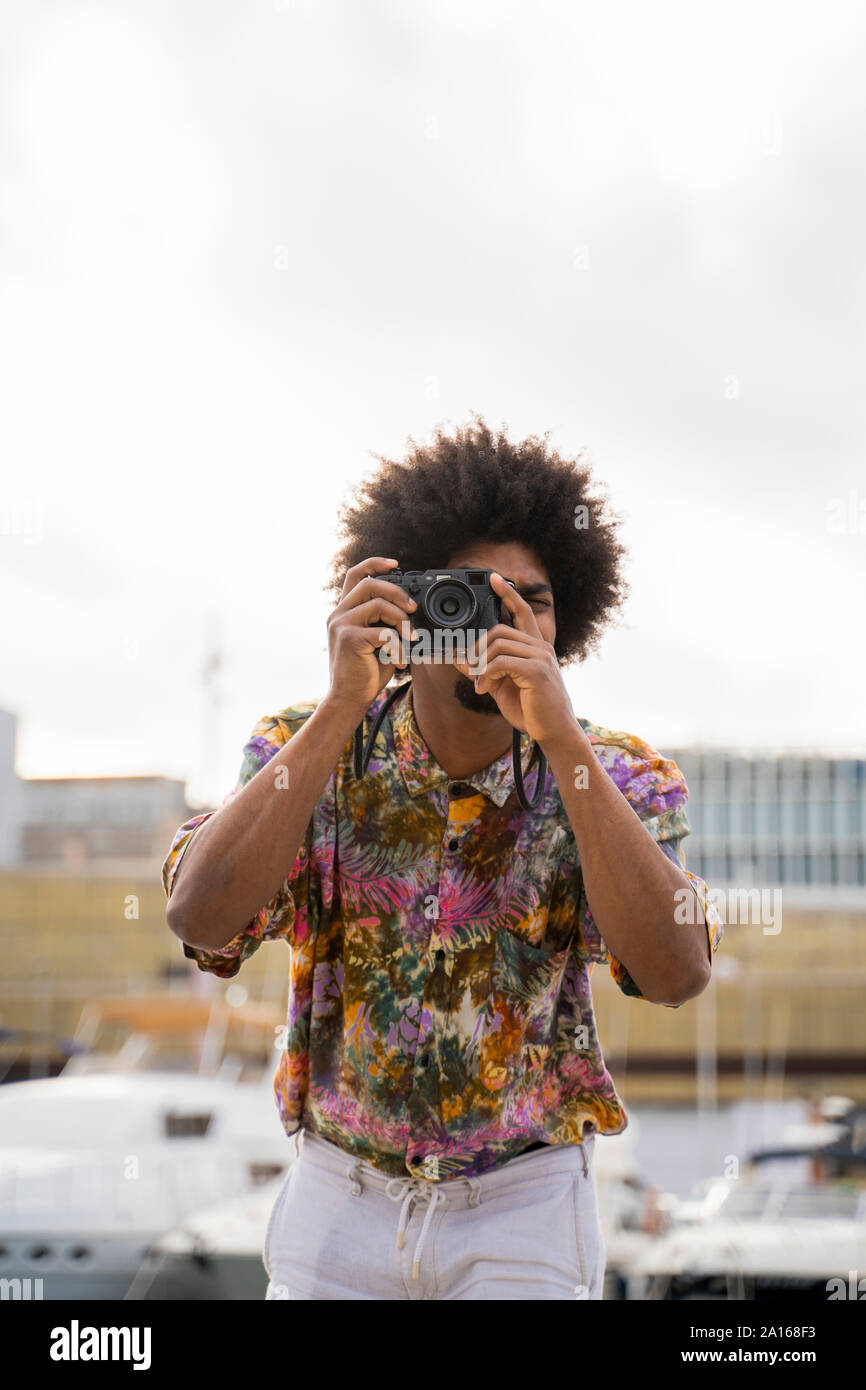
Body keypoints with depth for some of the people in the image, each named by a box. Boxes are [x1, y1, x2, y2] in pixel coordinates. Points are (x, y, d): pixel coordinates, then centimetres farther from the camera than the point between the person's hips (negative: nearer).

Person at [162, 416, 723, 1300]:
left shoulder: (617, 778, -8)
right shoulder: (306, 751, -7)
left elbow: (675, 973, -25)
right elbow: (201, 918, -24)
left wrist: (562, 741, -29)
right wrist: (340, 706, -26)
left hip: (524, 1224, -1)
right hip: (338, 1204, 1)